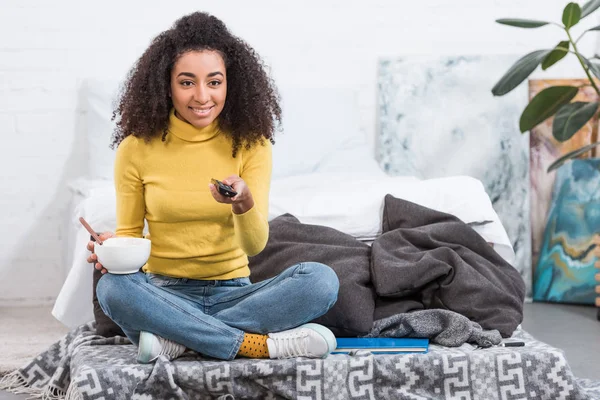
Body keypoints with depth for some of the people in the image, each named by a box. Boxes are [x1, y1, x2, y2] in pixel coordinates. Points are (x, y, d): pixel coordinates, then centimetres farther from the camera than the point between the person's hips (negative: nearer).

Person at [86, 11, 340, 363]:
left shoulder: (251, 145, 0)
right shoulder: (136, 148, -1)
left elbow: (256, 245, -8)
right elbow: (130, 235, 6)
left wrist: (244, 204, -31)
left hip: (232, 293, 1)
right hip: (166, 295, -1)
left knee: (321, 279, -26)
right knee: (113, 288, -35)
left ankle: (178, 338, -25)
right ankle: (259, 344, -28)